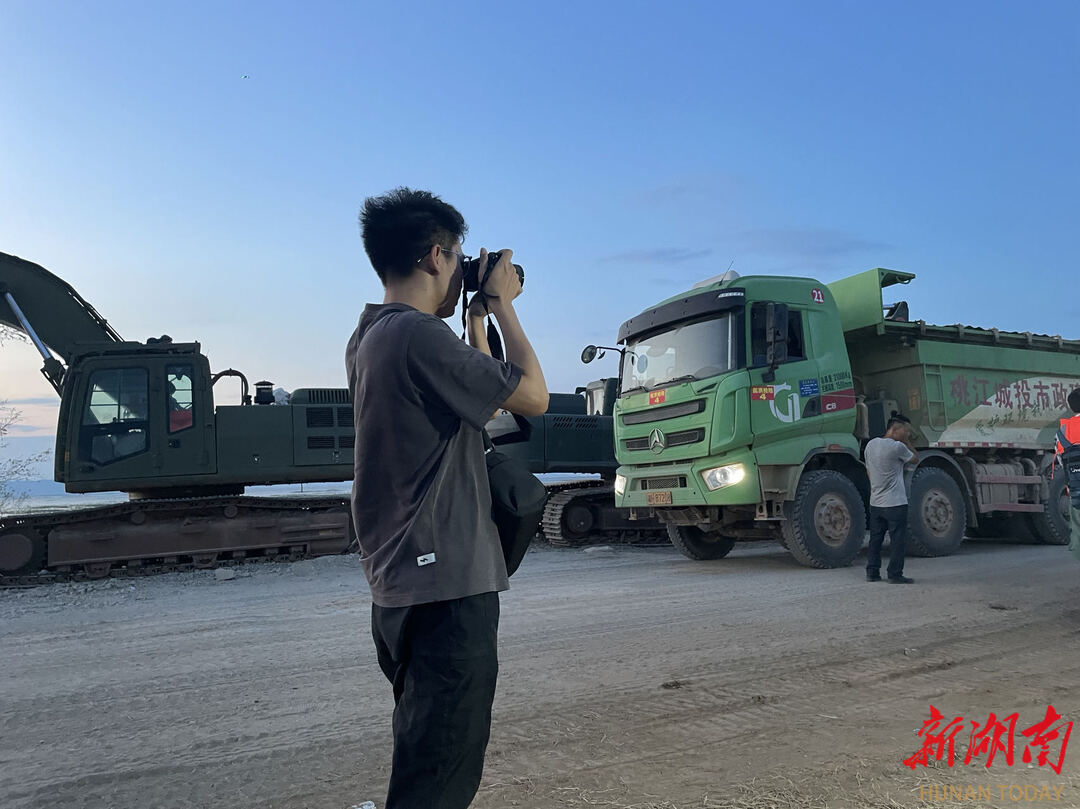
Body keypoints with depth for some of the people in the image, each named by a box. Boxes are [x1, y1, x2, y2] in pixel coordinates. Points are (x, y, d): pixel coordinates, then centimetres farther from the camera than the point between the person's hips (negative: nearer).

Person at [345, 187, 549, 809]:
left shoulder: (368, 339, 12)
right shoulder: (420, 334, -19)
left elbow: (482, 397, 21)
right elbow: (533, 397, -12)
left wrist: (477, 314, 19)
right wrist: (502, 303, -2)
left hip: (399, 588, 10)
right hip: (448, 588, -10)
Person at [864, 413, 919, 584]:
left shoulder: (871, 444, 7)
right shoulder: (897, 447, -16)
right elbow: (915, 459, 1)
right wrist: (906, 441, 2)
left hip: (875, 502, 7)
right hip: (895, 504, -7)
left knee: (875, 539, 13)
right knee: (897, 540, 1)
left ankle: (872, 572, 16)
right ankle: (895, 575, 5)